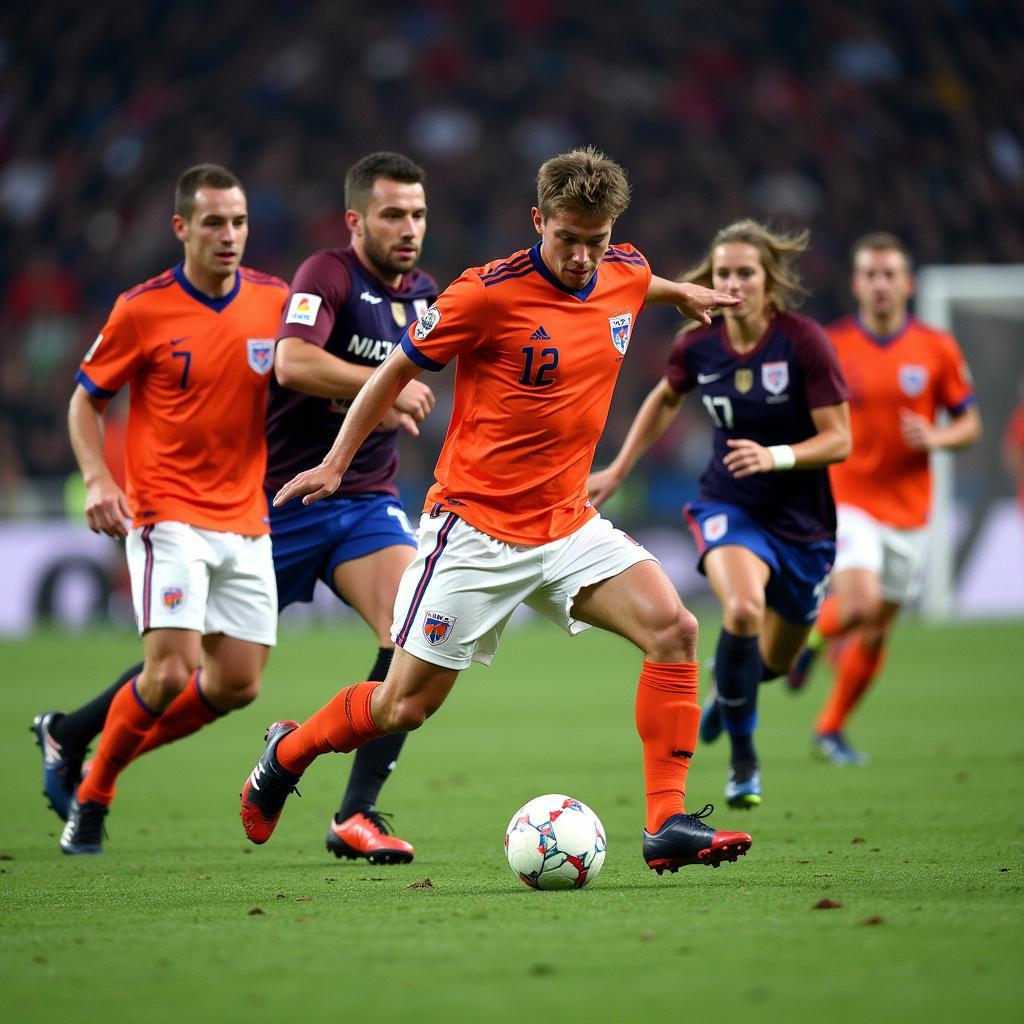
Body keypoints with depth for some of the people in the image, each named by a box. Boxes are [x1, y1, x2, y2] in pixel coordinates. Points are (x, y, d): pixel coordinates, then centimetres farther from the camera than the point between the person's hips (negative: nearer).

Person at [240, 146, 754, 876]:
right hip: (476, 527, -5)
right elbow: (398, 369, -4)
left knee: (673, 629, -16)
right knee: (406, 705, 1)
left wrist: (681, 293, 45)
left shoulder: (627, 274, 0)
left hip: (567, 524, 5)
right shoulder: (490, 293, -17)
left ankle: (667, 827, -14)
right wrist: (337, 462, 3)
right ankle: (289, 752, 31)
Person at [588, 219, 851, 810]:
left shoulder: (804, 341, -18)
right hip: (729, 505, 0)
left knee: (774, 662, 15)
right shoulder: (697, 346, -7)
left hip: (803, 519, 0)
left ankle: (727, 691, 55)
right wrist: (618, 471, 16)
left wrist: (775, 457, -34)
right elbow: (665, 399, 16)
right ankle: (743, 759, -13)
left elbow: (839, 440, -18)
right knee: (743, 609, -32)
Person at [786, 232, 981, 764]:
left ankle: (831, 729, 27)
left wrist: (936, 439, -15)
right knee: (860, 604, -26)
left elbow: (970, 424, 6)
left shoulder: (937, 349, 0)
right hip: (846, 500, -3)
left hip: (907, 511, 3)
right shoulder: (829, 346, -4)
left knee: (875, 635, 8)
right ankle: (809, 634, 7)